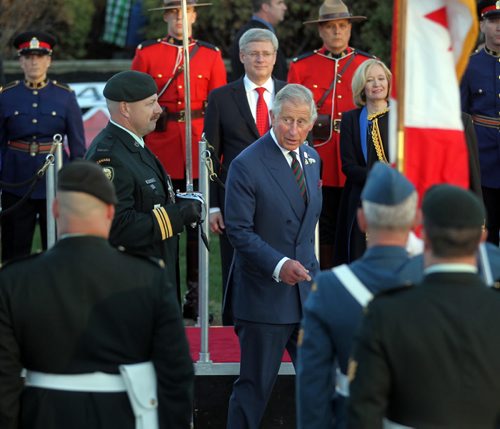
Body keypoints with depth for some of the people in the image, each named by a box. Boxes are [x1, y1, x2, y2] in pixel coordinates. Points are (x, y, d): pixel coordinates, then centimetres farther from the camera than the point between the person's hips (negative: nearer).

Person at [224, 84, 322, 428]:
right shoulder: (246, 166, -15)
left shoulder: (311, 158, 7)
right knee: (256, 384, 2)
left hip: (307, 287, 6)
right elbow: (239, 231, -17)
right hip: (264, 293, -6)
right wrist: (278, 265, -26)